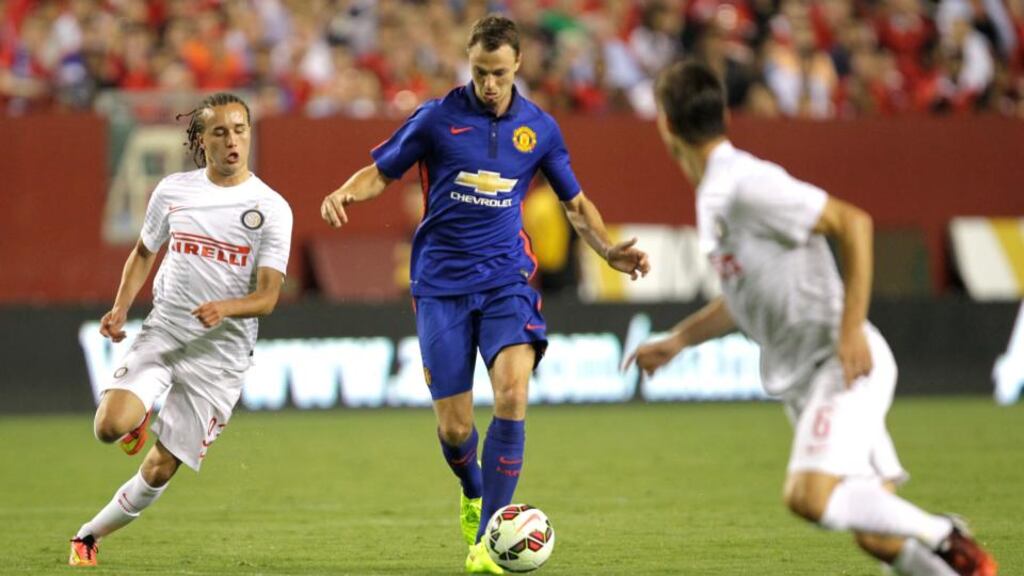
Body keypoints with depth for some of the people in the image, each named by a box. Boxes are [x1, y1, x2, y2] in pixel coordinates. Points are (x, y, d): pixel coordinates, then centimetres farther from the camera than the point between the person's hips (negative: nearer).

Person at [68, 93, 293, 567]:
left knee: (160, 470, -2)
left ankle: (90, 535, 19)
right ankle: (141, 419, 14)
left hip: (220, 352, -2)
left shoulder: (271, 208, -6)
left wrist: (225, 307, -30)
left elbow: (267, 296, -10)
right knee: (109, 426, -22)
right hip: (162, 332, 2)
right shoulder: (173, 191, 3)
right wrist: (121, 308, 5)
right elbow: (144, 252, 20)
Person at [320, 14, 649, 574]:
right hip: (441, 285, -1)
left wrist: (608, 249, -1)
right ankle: (474, 494, 36)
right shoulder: (436, 118, -2)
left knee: (512, 392, -24)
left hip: (505, 278, 1)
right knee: (454, 428, -2)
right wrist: (345, 194, -17)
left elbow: (575, 202, 17)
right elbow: (381, 172, 6)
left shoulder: (539, 128, 5)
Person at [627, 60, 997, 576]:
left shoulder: (747, 184, -15)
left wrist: (851, 330, -24)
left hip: (844, 364, -9)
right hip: (800, 378, 9)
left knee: (809, 496, -25)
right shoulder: (713, 195, 15)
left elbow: (852, 221, -21)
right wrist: (677, 340, 24)